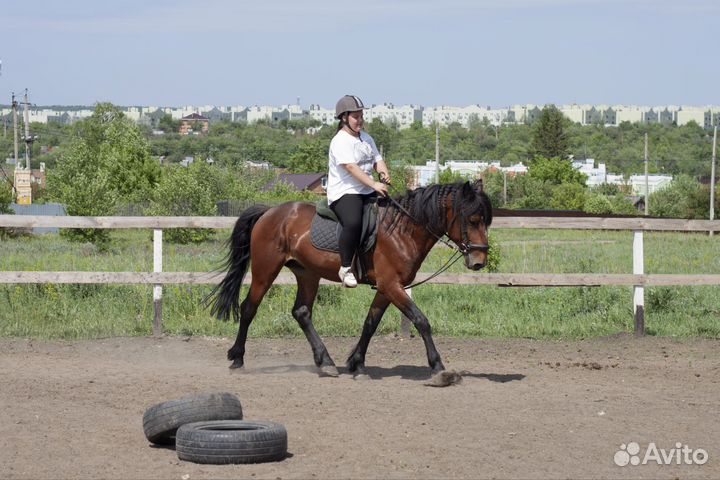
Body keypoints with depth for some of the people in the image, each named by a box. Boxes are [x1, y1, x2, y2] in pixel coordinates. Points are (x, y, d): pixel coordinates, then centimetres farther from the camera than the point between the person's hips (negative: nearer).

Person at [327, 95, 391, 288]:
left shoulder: (366, 139, 18)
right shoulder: (340, 141, -11)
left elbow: (377, 159, 17)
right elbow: (350, 167, -22)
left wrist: (384, 172, -8)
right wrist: (374, 184, -31)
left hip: (367, 192, 9)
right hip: (344, 193, -9)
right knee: (353, 223, -36)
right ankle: (345, 268, -26)